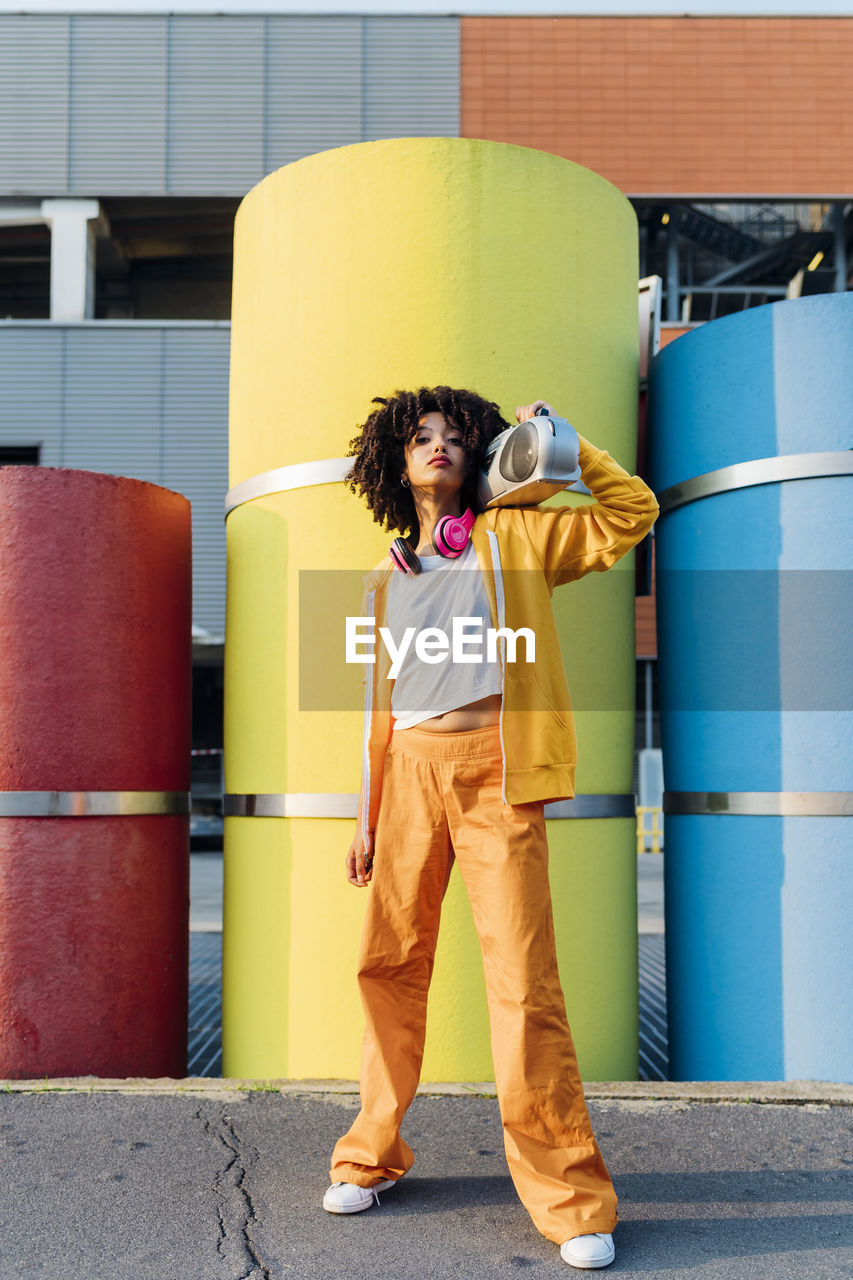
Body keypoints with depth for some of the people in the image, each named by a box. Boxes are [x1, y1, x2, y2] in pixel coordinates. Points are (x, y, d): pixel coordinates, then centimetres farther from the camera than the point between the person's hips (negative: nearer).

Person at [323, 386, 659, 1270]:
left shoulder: (513, 539, 11)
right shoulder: (385, 582, 20)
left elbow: (631, 514, 7)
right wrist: (367, 815, 15)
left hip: (491, 767, -3)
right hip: (410, 769, 4)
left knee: (523, 980, -9)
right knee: (389, 965, 4)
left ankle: (569, 1196, -1)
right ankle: (373, 1154, 22)